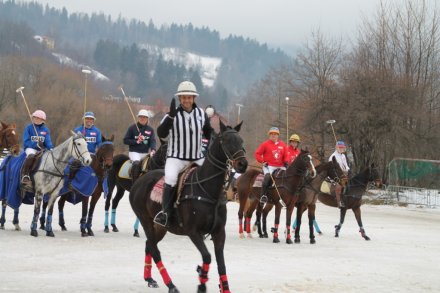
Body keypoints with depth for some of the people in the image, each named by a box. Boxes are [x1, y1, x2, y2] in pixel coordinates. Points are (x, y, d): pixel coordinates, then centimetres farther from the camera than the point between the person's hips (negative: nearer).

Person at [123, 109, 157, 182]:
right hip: (134, 152, -4)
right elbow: (125, 140, 1)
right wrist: (136, 141, -14)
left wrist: (153, 150, -23)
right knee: (136, 163, -32)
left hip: (146, 153, 4)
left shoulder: (150, 129, 9)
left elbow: (153, 141, -2)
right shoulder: (132, 128, 1)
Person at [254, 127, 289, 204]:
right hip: (269, 166, -4)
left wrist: (286, 162, -3)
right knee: (268, 176, -32)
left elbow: (286, 155, 16)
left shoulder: (282, 145, 12)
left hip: (280, 166, 5)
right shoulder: (265, 144, 2)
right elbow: (257, 153, 3)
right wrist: (262, 162, -6)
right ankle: (263, 195, -29)